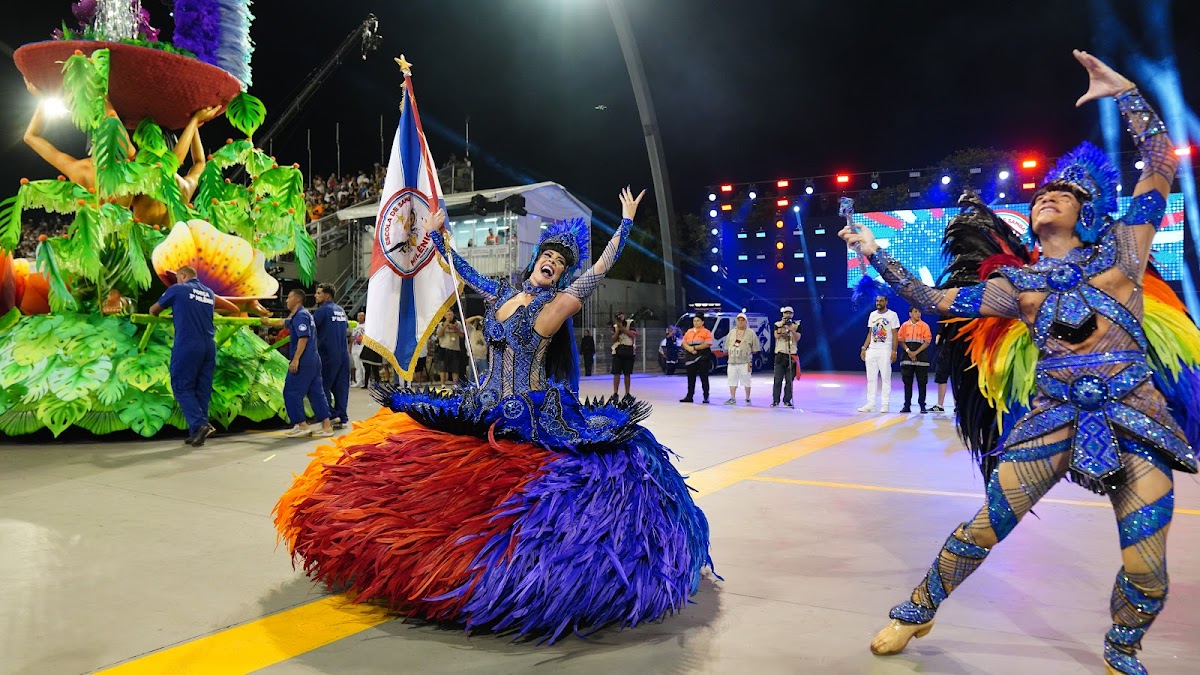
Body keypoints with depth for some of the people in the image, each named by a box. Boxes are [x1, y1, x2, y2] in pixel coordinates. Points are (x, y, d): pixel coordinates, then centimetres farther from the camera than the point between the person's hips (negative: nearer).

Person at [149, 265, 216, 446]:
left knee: (182, 387, 1)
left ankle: (200, 425, -14)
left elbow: (154, 310, 18)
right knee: (203, 390, 8)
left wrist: (154, 314, 41)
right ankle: (197, 431, 10)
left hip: (187, 345, -5)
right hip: (209, 346, 5)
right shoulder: (210, 293, 16)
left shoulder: (177, 289, 3)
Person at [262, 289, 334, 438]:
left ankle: (302, 425, 0)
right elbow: (284, 322, 39)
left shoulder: (301, 315, -12)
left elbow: (303, 338, -21)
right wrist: (269, 322, 56)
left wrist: (295, 360, -23)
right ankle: (326, 426, 7)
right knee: (316, 392, 8)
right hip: (313, 361, 9)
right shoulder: (296, 316, 20)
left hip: (303, 362, -9)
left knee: (291, 392, -2)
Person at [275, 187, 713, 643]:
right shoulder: (501, 295, 11)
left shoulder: (554, 306, -5)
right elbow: (465, 271, 25)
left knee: (522, 496, -10)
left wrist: (626, 223, -5)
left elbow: (601, 267, -9)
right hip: (485, 411, 6)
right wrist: (437, 235, 32)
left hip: (534, 418, -6)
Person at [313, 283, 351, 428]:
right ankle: (342, 417, 7)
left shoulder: (322, 310, -9)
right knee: (341, 386, 7)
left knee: (324, 386, 1)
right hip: (343, 355, 7)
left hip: (328, 355, -7)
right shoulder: (341, 310, 14)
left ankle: (332, 415, -5)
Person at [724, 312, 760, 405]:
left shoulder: (750, 333, 2)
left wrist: (748, 353, -3)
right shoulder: (731, 332, 15)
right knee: (732, 380, 5)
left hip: (745, 362, -4)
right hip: (732, 361, 4)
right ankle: (732, 399, 11)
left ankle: (748, 399, 8)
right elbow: (727, 348, 18)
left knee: (746, 381, -1)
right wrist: (731, 352, 6)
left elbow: (755, 349, 3)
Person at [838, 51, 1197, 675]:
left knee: (1147, 576, -2)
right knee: (980, 531, -1)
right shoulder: (1016, 284, 10)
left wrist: (1124, 92, 0)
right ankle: (916, 613, 21)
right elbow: (936, 301, 8)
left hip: (1134, 421, 0)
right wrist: (877, 256, 8)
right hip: (1053, 419, 1)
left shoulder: (1120, 250, 7)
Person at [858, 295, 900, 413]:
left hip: (885, 350, -5)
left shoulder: (892, 315, -2)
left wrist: (894, 351, -12)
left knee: (885, 378, -2)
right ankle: (870, 404, 8)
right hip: (871, 350, 5)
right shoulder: (872, 315, 13)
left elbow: (895, 335, -5)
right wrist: (864, 348, 8)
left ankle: (885, 404, 1)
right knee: (871, 378, 5)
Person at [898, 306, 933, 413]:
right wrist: (908, 351, -11)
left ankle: (922, 406, 6)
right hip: (907, 358, 1)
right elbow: (900, 340, 3)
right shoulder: (904, 325, 6)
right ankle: (907, 405, 8)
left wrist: (916, 352, -12)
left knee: (922, 383, 0)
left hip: (921, 357, -1)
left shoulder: (925, 326, 1)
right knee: (907, 382, 3)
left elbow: (927, 342, -3)